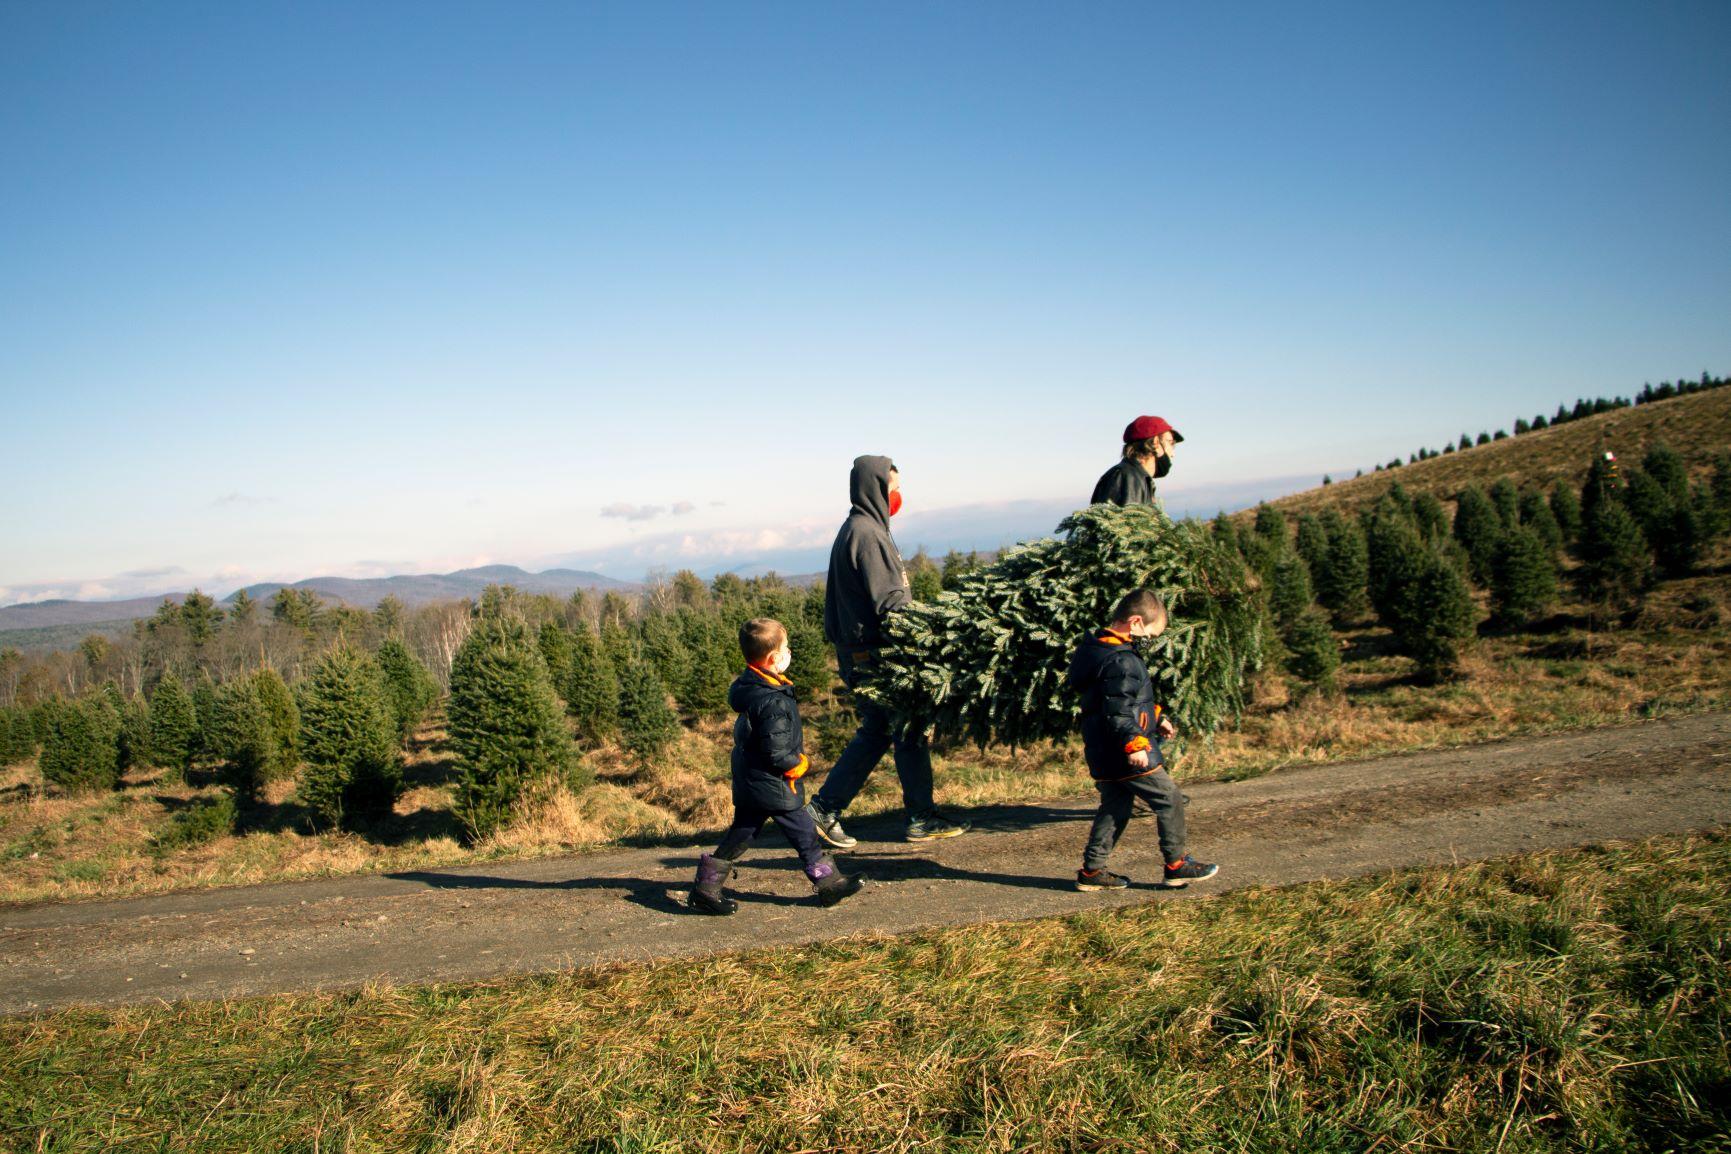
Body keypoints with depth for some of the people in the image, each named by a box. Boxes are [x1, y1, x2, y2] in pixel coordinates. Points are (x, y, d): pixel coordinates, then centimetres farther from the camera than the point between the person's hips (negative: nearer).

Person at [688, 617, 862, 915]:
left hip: (748, 785, 9)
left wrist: (796, 743, 14)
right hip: (774, 787, -9)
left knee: (741, 833, 16)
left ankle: (706, 887, 17)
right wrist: (800, 765, -7)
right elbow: (776, 753, -24)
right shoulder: (773, 702, -26)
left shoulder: (747, 687, 4)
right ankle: (830, 883, 20)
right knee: (805, 835, 6)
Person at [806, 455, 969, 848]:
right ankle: (922, 818, 11)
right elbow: (890, 602, -21)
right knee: (908, 733, 1)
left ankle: (825, 808, 16)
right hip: (874, 653, -10)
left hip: (859, 651, 10)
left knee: (875, 733, 14)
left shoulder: (856, 529, 16)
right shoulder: (867, 533, -16)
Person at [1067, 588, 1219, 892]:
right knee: (1169, 799, 3)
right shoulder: (1121, 661, -19)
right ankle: (1176, 866, 12)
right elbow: (1118, 710, -26)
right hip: (1126, 756, -10)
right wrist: (1133, 744, -29)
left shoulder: (1099, 650, 15)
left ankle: (1091, 870, 17)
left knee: (1115, 808, 16)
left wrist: (1156, 718, 30)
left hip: (1104, 755, 10)